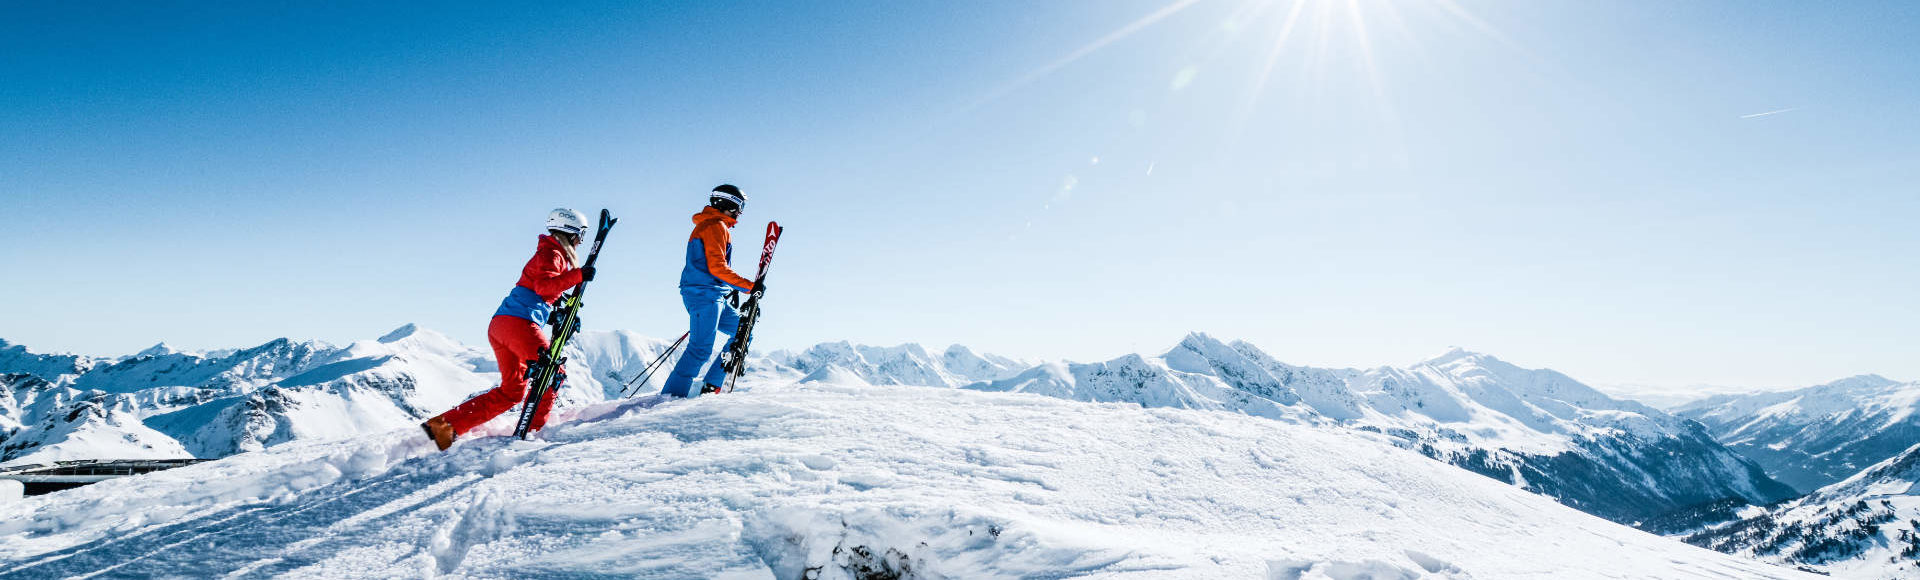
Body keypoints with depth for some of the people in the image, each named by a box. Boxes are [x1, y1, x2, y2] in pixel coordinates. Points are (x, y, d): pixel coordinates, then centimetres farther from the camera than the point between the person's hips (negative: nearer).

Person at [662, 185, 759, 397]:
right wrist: (749, 286, -16)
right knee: (701, 349, -15)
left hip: (714, 298, 10)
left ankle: (711, 387, 8)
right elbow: (717, 267, -17)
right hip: (705, 294, -10)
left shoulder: (707, 226, 24)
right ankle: (672, 397, -15)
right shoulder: (716, 226, -8)